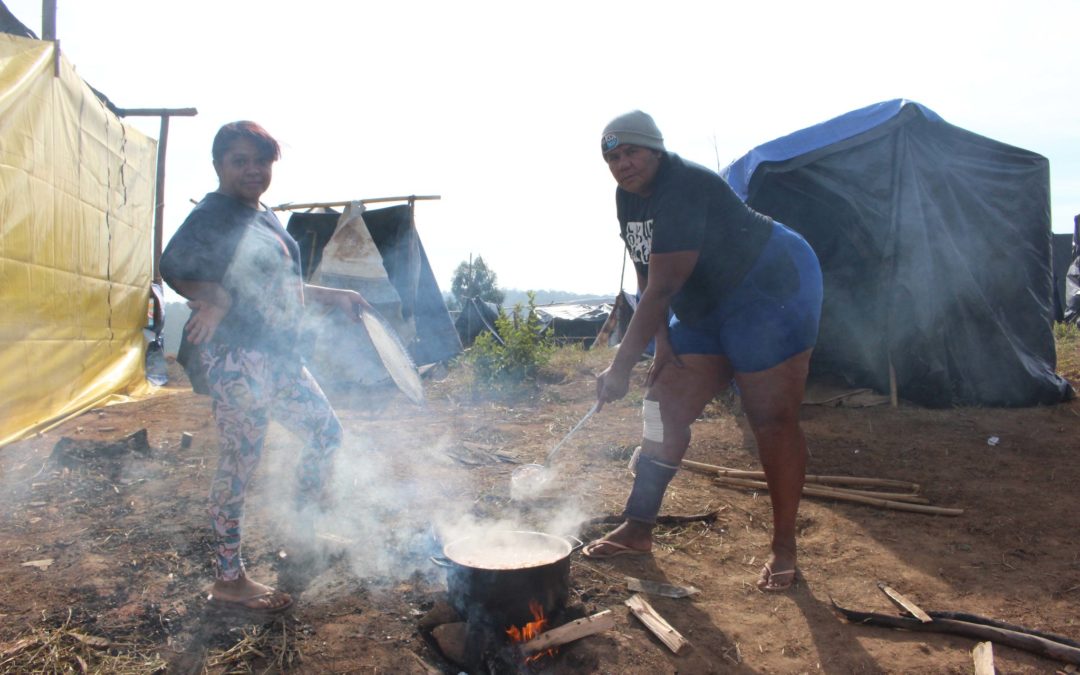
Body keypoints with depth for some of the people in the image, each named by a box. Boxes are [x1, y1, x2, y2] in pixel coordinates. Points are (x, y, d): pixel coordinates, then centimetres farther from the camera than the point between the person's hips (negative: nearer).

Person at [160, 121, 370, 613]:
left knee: (325, 432, 14)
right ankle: (228, 581, 14)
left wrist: (334, 296, 26)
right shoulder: (213, 214, -9)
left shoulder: (267, 218, 18)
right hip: (235, 357, -9)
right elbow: (173, 265, -20)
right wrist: (215, 299, -36)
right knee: (239, 465, -2)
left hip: (278, 355, 9)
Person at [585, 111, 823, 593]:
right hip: (708, 307, 9)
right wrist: (662, 339, -6)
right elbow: (644, 278, 5)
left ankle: (784, 549, 10)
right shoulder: (628, 197, 1)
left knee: (772, 422, -6)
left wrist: (621, 367, -28)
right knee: (664, 408, 4)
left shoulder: (682, 190, -27)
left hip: (773, 289, -9)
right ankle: (638, 528, 14)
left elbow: (660, 291, -30)